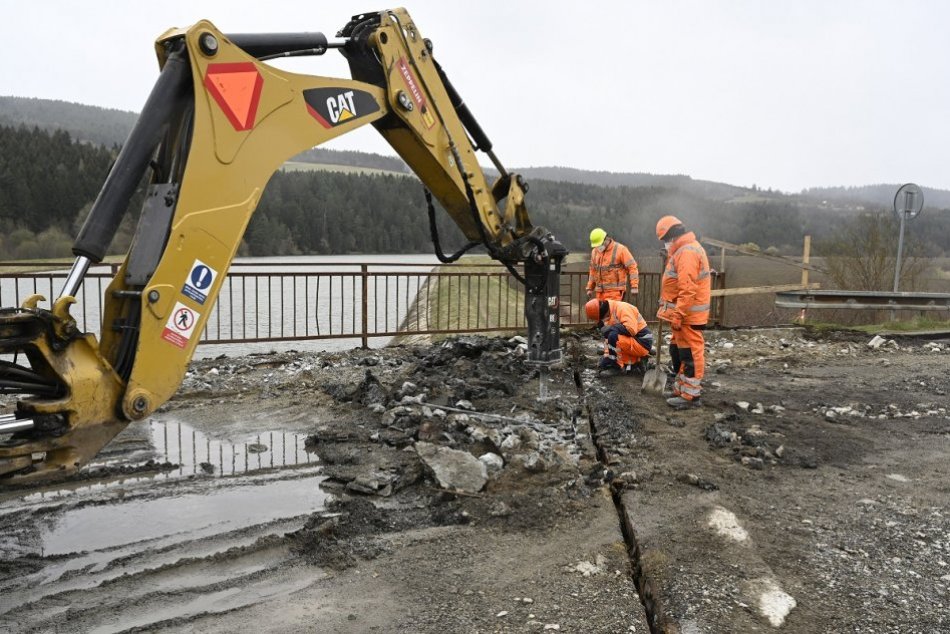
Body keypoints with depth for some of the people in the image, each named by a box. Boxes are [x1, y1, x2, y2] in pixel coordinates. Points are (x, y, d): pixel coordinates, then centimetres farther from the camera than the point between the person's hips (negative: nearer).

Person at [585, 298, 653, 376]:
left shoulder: (622, 308, -18)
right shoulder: (610, 315, 10)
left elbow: (631, 329, -29)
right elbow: (607, 338, 9)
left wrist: (611, 328, -24)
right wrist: (606, 356, 1)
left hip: (642, 343, -10)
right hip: (633, 343, 10)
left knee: (613, 336, -27)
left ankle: (616, 367, -13)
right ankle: (637, 363, 11)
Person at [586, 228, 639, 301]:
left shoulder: (620, 249, -7)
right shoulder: (595, 252, 12)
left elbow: (632, 267, -9)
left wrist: (634, 287, -16)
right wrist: (590, 288, 22)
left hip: (615, 291, -6)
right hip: (600, 291, 6)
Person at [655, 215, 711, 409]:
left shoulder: (687, 252, -18)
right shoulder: (685, 250, 17)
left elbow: (687, 289, -25)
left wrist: (677, 316, -24)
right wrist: (676, 314, 23)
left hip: (688, 315, -11)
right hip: (684, 313, 11)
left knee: (690, 354, -4)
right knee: (678, 351, 17)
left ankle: (690, 396, 2)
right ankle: (682, 390, 26)